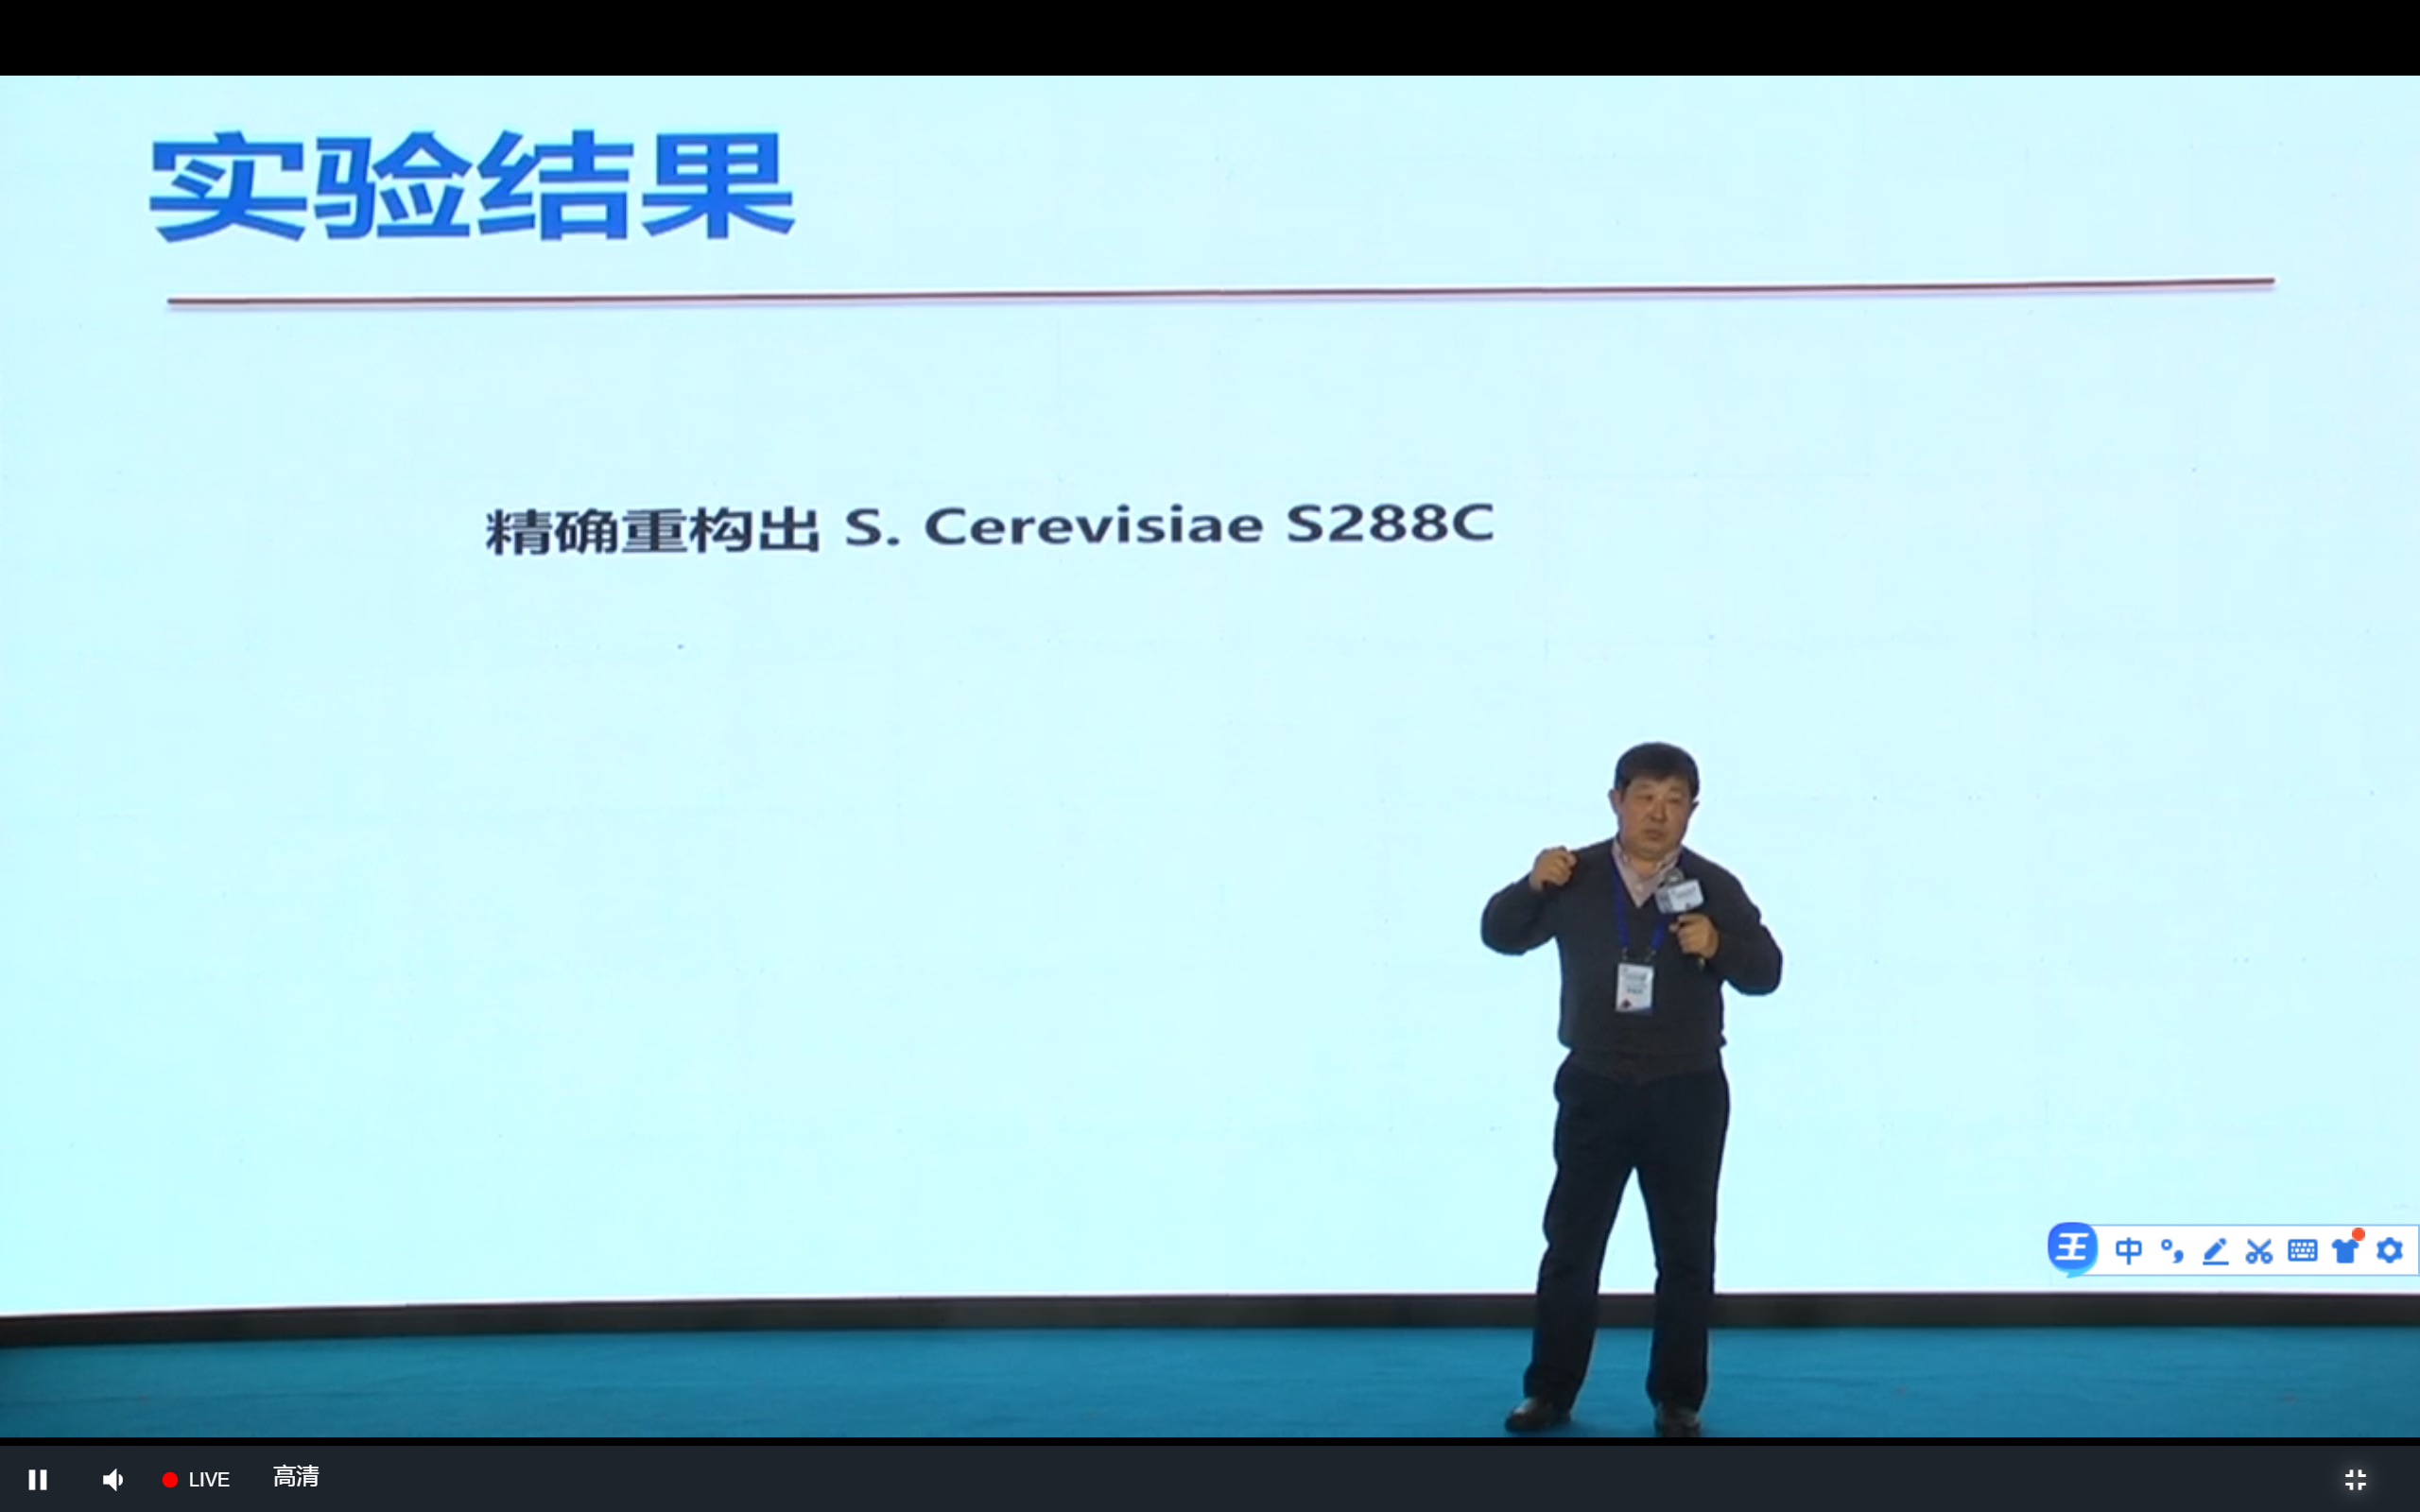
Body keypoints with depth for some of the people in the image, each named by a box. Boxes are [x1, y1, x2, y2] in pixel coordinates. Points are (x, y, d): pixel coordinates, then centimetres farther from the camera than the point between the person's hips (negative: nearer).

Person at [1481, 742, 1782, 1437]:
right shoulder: (1576, 878, -2)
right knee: (1571, 1242, 6)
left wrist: (1719, 947, -24)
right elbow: (1500, 936, 0)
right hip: (1595, 1087, 0)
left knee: (1685, 1251, 5)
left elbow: (1766, 972, -3)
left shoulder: (1714, 886, -4)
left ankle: (1677, 1400, 15)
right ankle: (1549, 1392, 15)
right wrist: (1532, 886, -19)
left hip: (1687, 1092, 0)